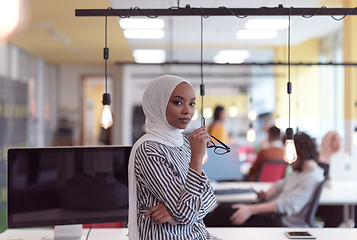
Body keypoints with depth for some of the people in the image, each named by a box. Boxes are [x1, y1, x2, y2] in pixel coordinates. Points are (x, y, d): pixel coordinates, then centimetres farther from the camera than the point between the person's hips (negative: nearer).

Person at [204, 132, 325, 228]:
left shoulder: (312, 179, -19)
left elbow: (289, 205, -29)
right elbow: (283, 183, 27)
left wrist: (250, 210, -30)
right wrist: (267, 194, 4)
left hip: (283, 225, -10)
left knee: (225, 211, -16)